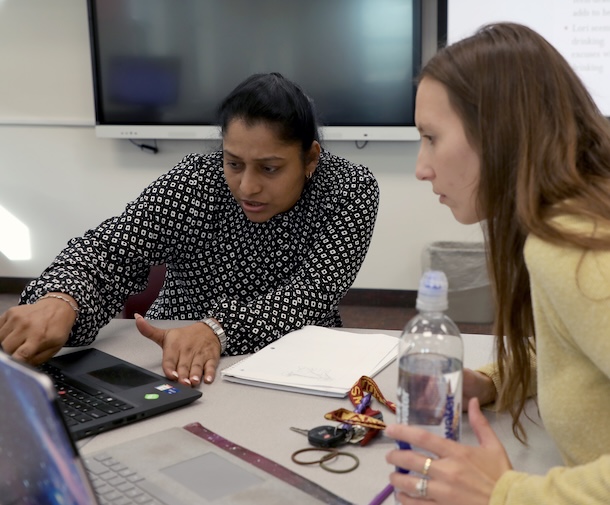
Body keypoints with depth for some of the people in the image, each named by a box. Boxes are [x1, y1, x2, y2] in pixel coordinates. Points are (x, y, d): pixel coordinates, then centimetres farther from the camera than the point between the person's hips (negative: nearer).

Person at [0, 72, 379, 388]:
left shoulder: (351, 190, -11)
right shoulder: (194, 181, -11)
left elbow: (312, 296, -22)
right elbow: (108, 249, -21)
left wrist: (216, 329, -39)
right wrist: (58, 302, -44)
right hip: (172, 372, 0)